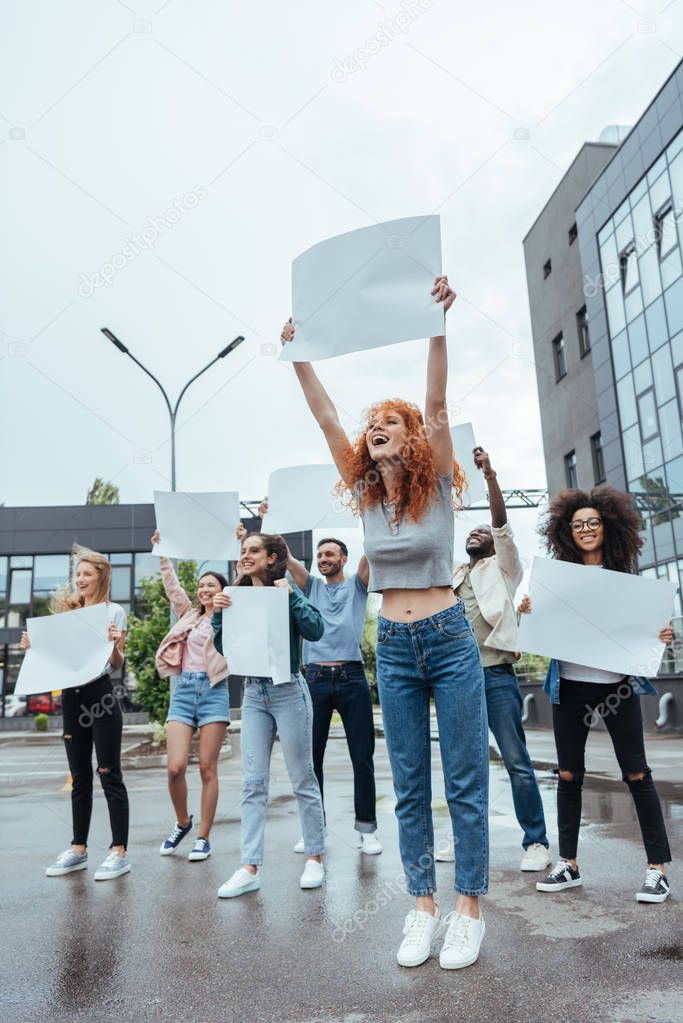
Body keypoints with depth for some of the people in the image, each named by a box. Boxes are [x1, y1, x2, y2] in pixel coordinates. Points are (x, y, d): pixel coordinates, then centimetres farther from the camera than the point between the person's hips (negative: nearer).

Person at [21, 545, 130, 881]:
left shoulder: (113, 611, -3)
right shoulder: (68, 611, 15)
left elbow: (117, 665, -7)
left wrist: (116, 645, -27)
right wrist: (33, 648, 0)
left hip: (100, 695, -6)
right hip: (71, 696, 6)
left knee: (109, 775, -3)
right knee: (79, 778, 13)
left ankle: (119, 852, 2)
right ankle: (78, 850, 22)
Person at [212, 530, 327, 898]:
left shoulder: (287, 591, -5)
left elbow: (316, 630, -17)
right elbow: (221, 647, 6)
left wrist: (291, 596, -21)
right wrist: (218, 613, -8)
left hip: (288, 691, -5)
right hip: (253, 694, 5)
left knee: (303, 780, 5)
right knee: (253, 784, 3)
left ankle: (314, 858, 19)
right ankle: (250, 867, 8)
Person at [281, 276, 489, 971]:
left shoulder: (436, 487, -3)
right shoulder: (366, 495, 6)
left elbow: (437, 404, -15)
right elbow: (326, 418, 2)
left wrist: (436, 325, -24)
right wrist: (296, 356, -2)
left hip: (449, 640, -4)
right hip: (393, 647, 4)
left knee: (465, 782, 3)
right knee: (409, 785, 9)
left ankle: (469, 908, 16)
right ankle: (424, 906, 20)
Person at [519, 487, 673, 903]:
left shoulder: (625, 576, 3)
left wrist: (661, 636, -15)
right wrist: (530, 611, -13)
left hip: (617, 685, -2)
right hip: (570, 685, 2)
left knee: (637, 773, 2)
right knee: (568, 775, 9)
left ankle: (658, 868, 14)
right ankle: (568, 864, 21)